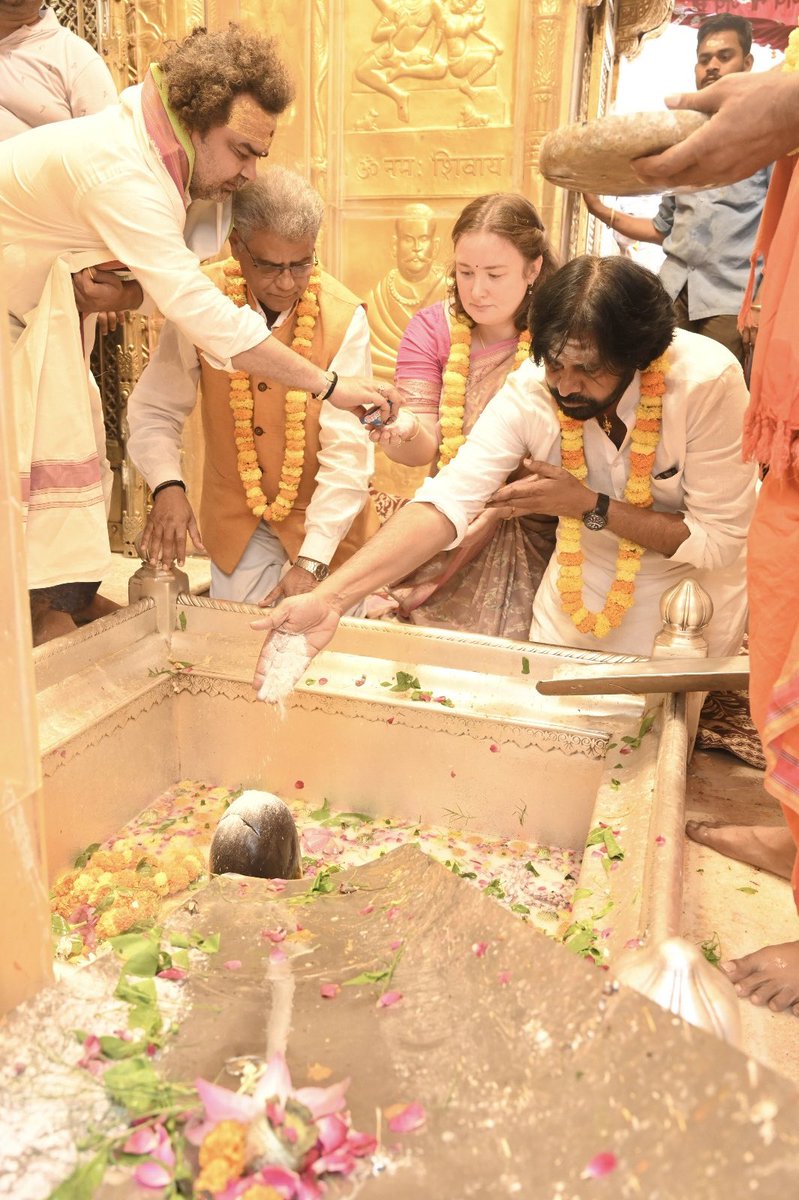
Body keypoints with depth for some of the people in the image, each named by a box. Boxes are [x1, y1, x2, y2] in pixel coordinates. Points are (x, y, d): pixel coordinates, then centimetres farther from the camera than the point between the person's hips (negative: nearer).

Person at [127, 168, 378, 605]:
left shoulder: (344, 317, -18)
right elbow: (155, 411, -8)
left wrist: (311, 561, -26)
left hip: (324, 523, -1)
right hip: (234, 520, 2)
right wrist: (168, 485, -27)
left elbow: (348, 450, -20)